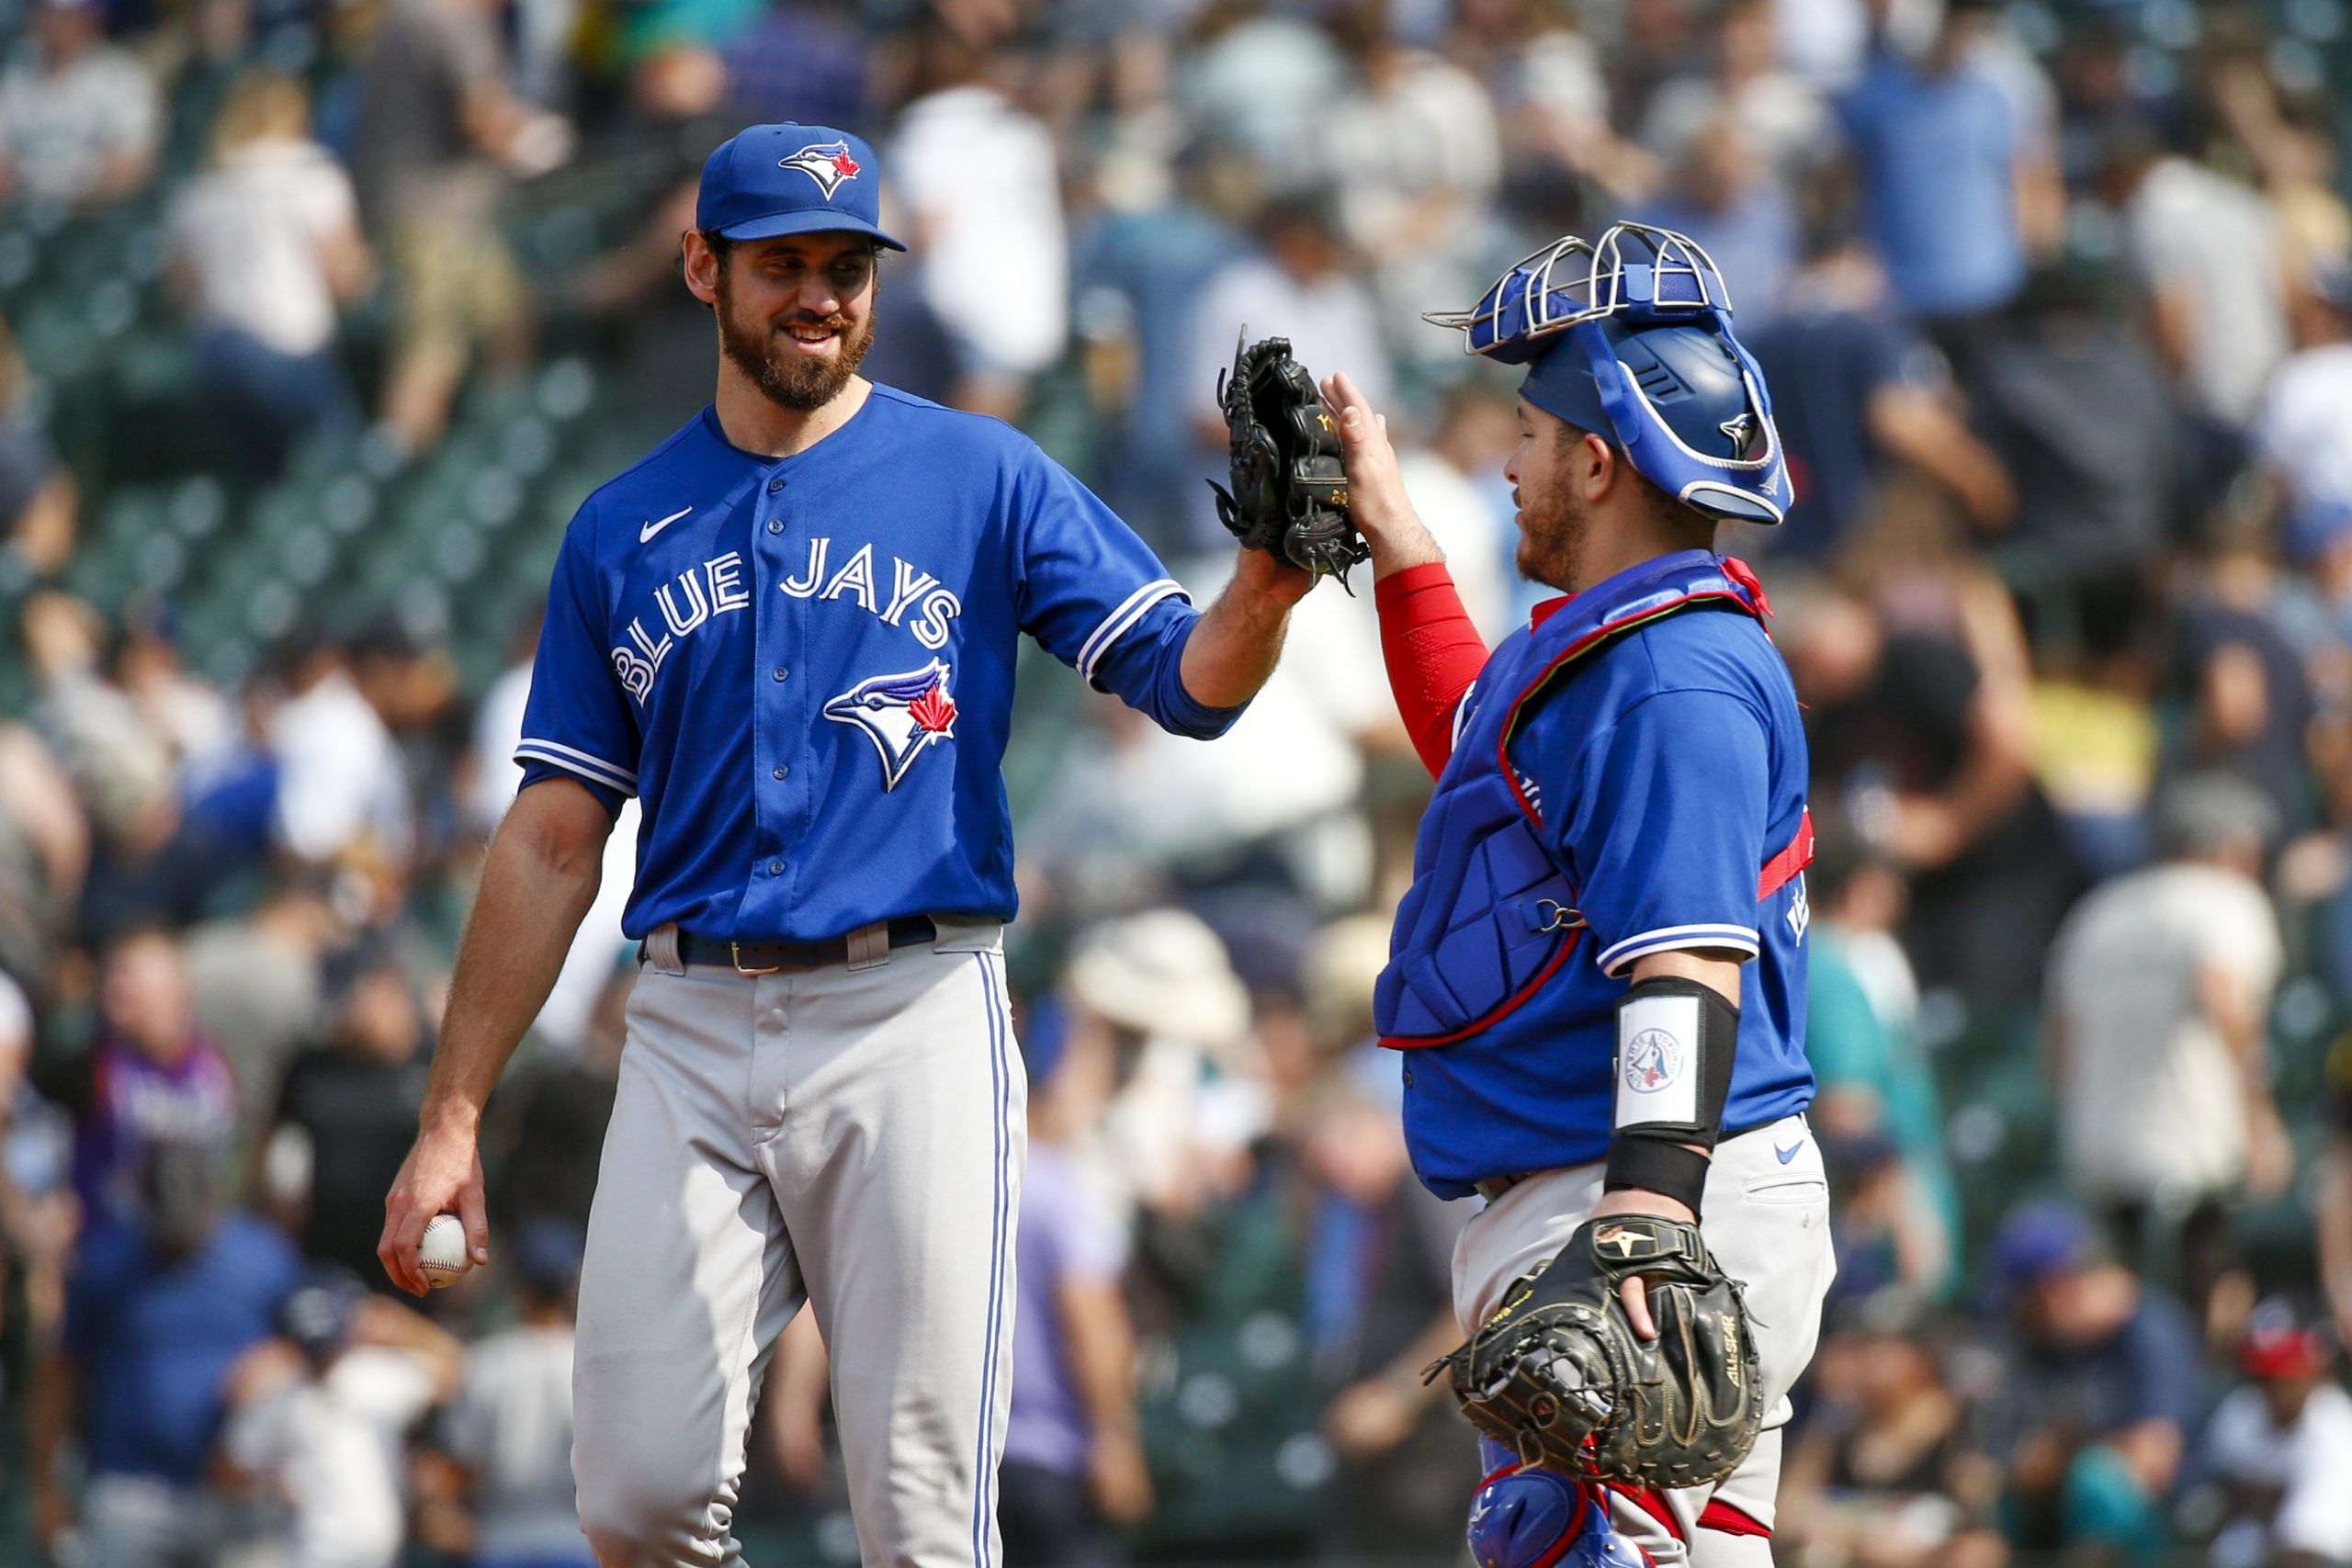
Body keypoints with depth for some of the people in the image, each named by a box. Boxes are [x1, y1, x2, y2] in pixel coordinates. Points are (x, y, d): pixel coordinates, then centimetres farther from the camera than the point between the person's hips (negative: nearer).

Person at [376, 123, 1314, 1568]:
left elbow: (1189, 681, -2)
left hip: (910, 1015, -3)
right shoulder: (625, 530, 13)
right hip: (692, 1027, 3)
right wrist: (453, 1121, 8)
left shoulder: (979, 478, 5)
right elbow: (554, 844, 14)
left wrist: (1263, 594, -27)